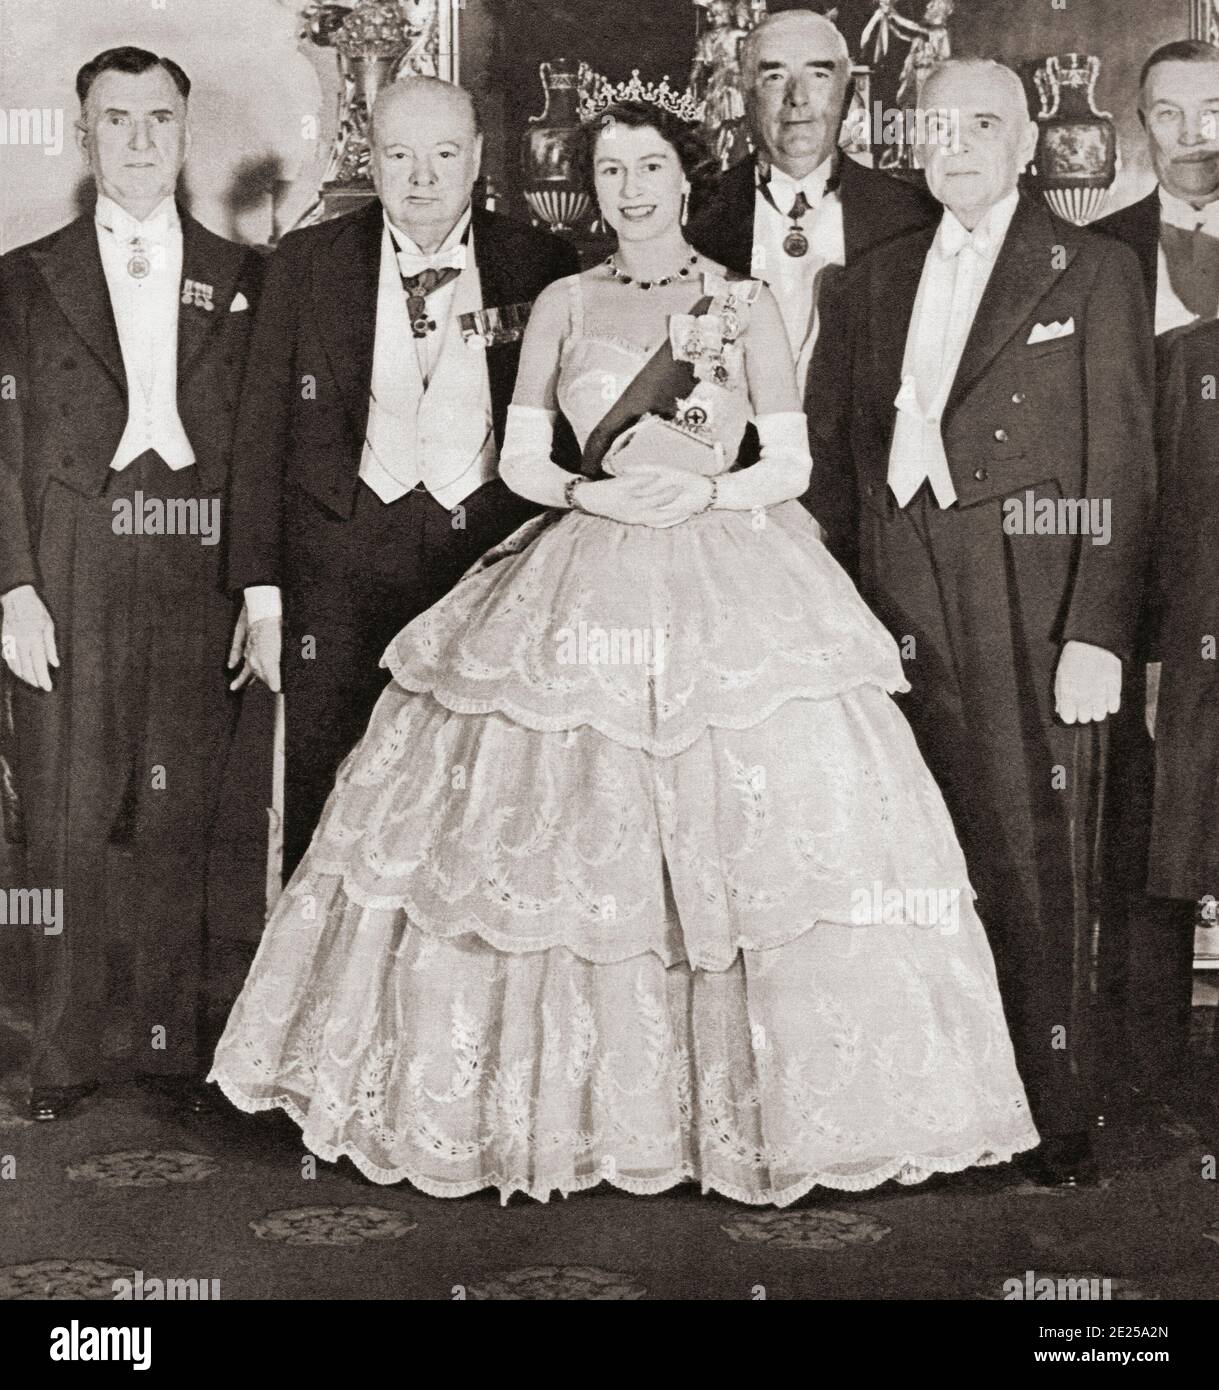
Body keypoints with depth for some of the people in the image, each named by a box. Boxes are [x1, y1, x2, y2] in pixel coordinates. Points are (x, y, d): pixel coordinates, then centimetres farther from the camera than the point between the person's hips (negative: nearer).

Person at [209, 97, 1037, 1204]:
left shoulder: (747, 305, 6)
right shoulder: (564, 305, 10)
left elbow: (792, 461, 3)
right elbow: (519, 458, 8)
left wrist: (701, 491, -13)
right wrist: (596, 492, -11)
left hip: (729, 584, -1)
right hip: (582, 588, 2)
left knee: (752, 839, -7)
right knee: (561, 839, -2)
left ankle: (751, 1108, 5)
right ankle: (556, 1100, 12)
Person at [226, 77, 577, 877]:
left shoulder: (541, 266, 6)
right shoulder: (306, 266, 6)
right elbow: (263, 434, 6)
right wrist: (263, 596, 1)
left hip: (496, 561, 0)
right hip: (343, 561, 0)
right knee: (329, 813, 2)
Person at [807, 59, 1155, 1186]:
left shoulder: (1093, 271, 5)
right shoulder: (877, 283, 18)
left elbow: (1120, 466, -2)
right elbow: (832, 457, 16)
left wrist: (1097, 632, -11)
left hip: (1030, 607, -4)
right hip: (901, 608, 4)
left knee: (1038, 865, -2)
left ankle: (1057, 1122, 8)